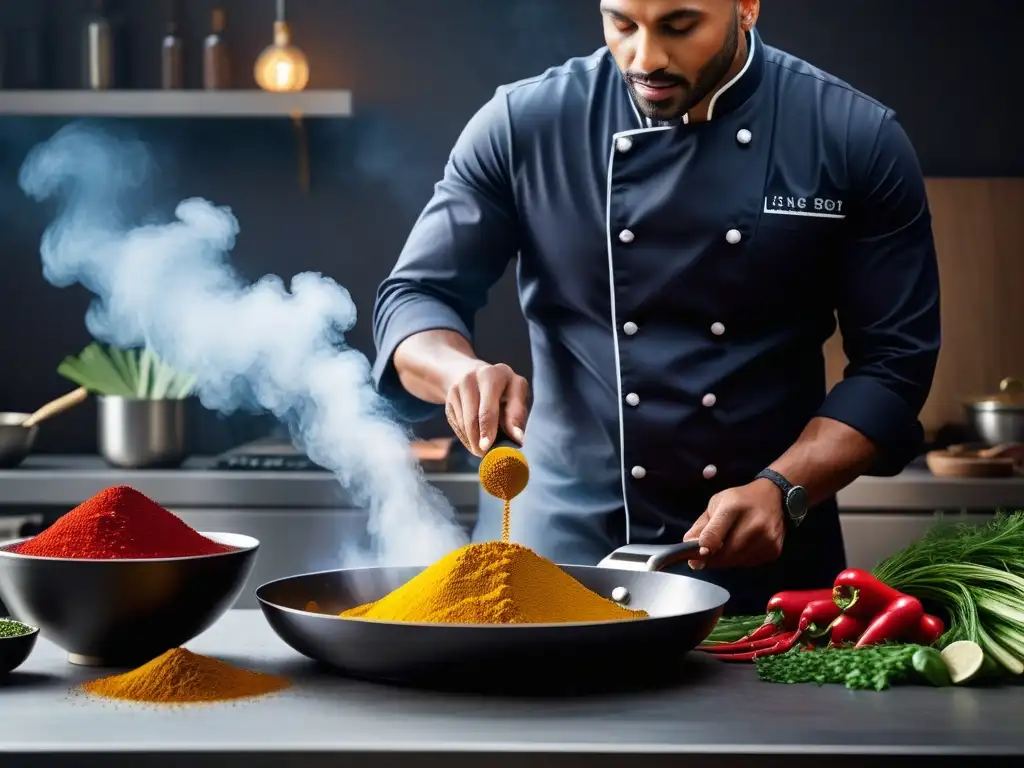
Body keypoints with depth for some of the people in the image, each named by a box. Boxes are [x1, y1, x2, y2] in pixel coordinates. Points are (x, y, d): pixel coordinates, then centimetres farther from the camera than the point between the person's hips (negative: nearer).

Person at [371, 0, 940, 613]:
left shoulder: (857, 141, -6)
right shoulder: (523, 125, -5)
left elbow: (894, 363, -4)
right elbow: (416, 296, -1)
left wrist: (782, 490, -17)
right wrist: (464, 371, -23)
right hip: (557, 546, 1)